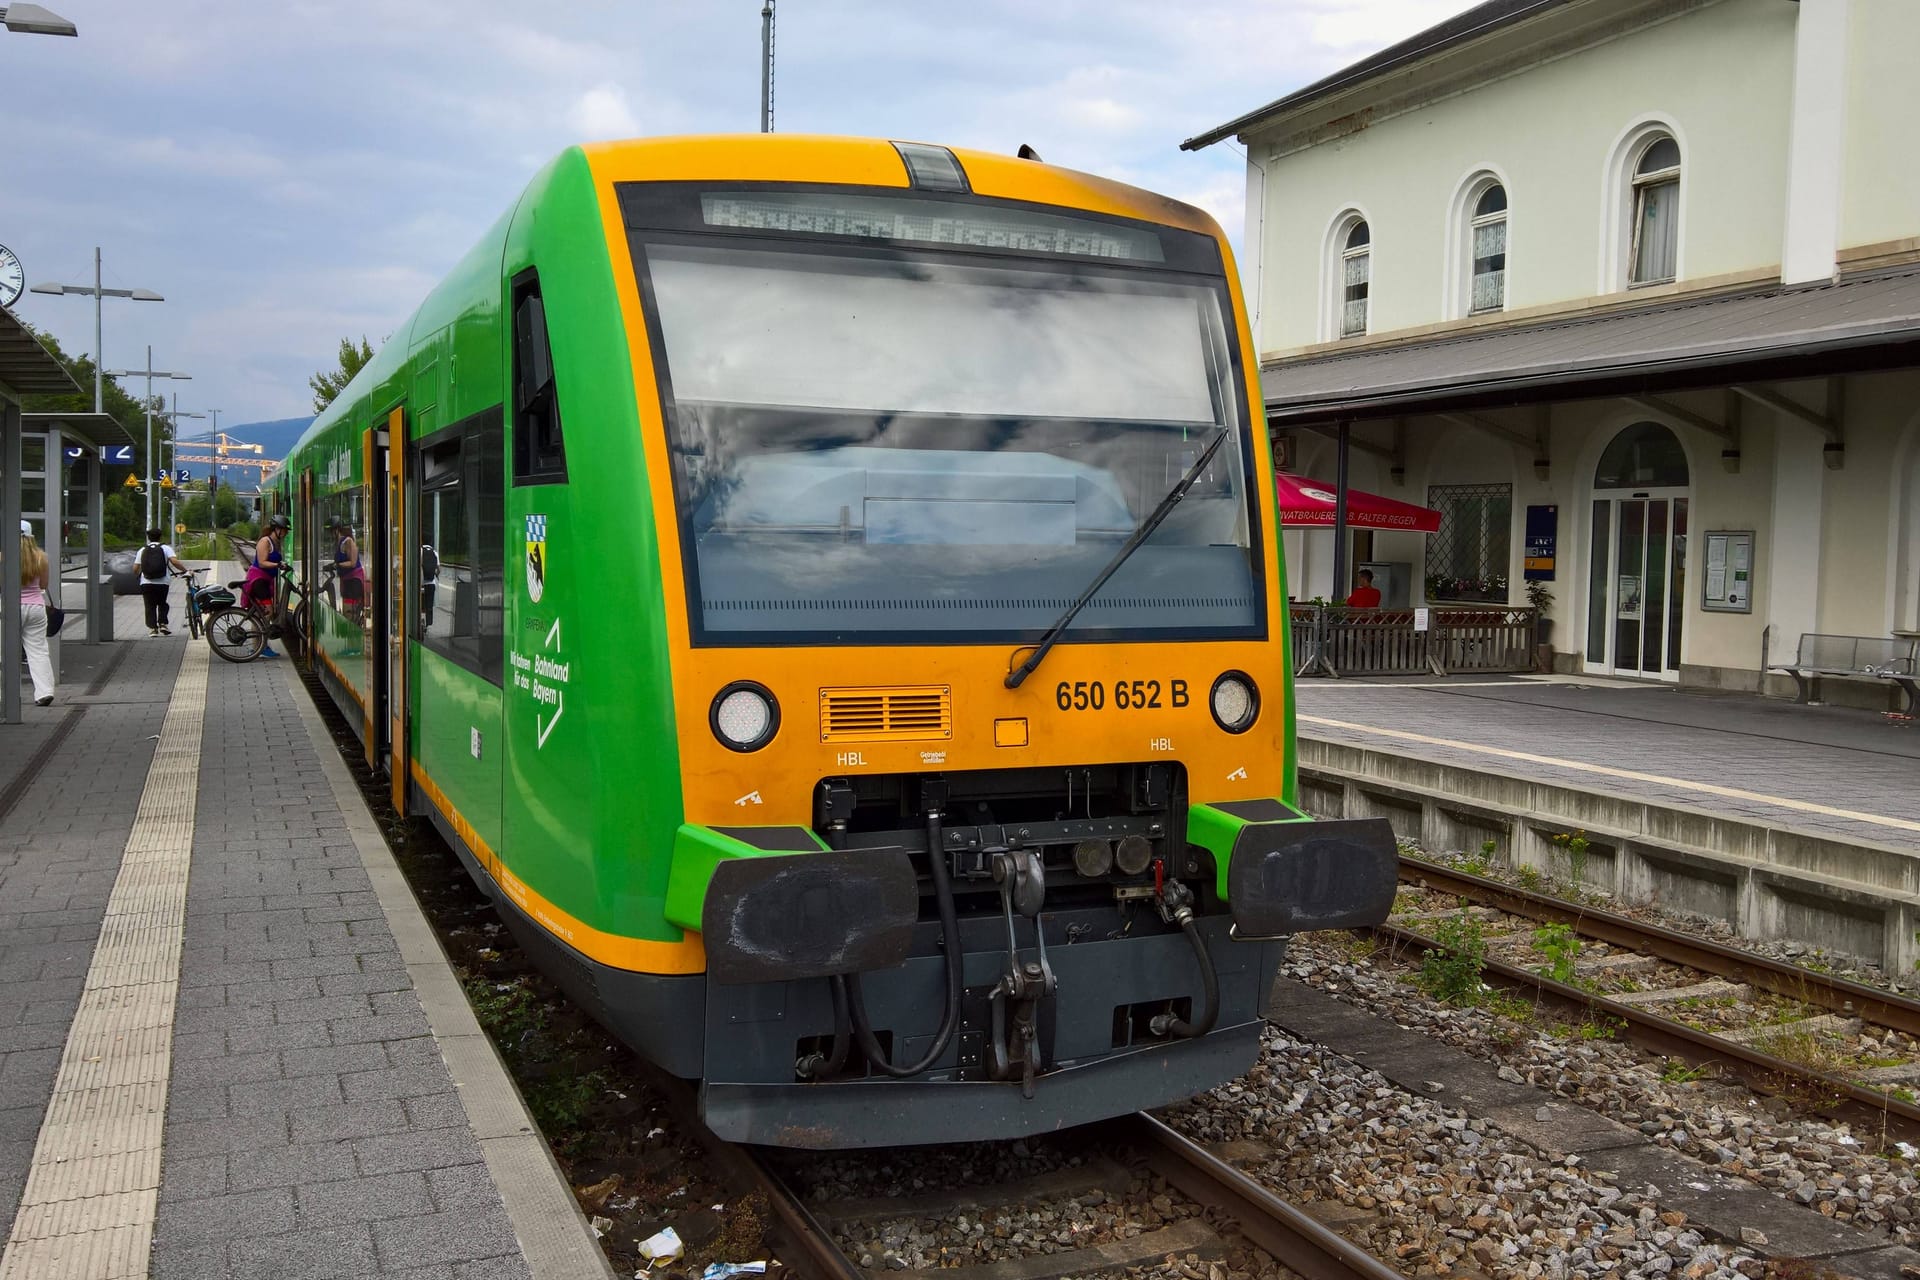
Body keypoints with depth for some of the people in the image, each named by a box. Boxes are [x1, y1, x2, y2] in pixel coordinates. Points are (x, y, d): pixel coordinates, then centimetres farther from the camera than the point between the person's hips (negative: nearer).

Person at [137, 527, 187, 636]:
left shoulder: (142, 550, 10)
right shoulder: (165, 548, 2)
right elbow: (174, 561, -15)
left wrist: (139, 574, 27)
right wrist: (185, 570, -6)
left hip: (146, 583, 1)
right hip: (162, 583, -1)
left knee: (150, 606, 7)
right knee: (162, 604, 18)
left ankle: (152, 628, -3)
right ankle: (163, 624, 4)